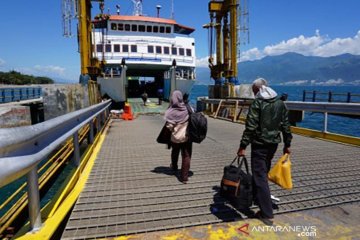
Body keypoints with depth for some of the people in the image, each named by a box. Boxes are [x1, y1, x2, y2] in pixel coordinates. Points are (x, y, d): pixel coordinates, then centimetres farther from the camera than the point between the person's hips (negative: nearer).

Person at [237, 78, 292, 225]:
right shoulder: (280, 103, 7)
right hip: (273, 143, 7)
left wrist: (243, 146, -15)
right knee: (262, 172, 23)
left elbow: (250, 127, -18)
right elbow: (285, 125, 10)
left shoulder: (257, 103, -12)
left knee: (260, 176, -4)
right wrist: (287, 144, 17)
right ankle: (256, 197, 40)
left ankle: (267, 214, -3)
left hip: (260, 143, -7)